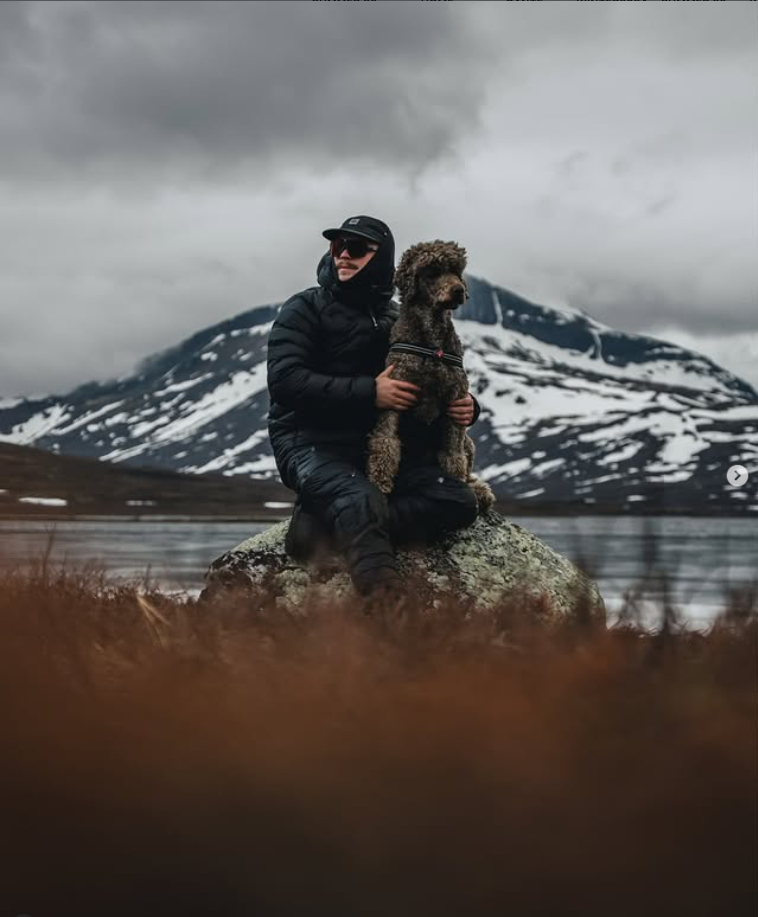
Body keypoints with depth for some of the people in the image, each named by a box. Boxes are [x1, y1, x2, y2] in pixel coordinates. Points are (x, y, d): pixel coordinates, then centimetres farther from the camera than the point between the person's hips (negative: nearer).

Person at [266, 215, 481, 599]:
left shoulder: (398, 320, 16)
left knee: (459, 502, -18)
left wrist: (466, 407, -3)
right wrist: (367, 392, -21)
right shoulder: (306, 308, 2)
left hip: (378, 446, 5)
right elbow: (285, 379, -13)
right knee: (362, 502, -36)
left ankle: (323, 521, -25)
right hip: (311, 444, -5)